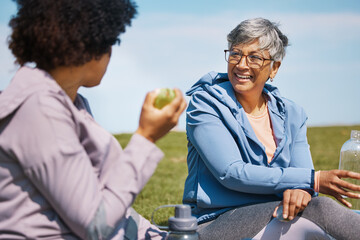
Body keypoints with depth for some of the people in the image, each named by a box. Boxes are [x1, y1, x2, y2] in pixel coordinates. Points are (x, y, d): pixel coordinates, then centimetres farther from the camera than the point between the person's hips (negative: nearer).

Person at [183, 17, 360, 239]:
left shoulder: (291, 114, 12)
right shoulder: (205, 103, -5)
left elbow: (303, 171, 2)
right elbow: (231, 173, -17)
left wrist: (300, 190, -26)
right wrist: (314, 180, -21)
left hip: (275, 219, 5)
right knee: (318, 208, -28)